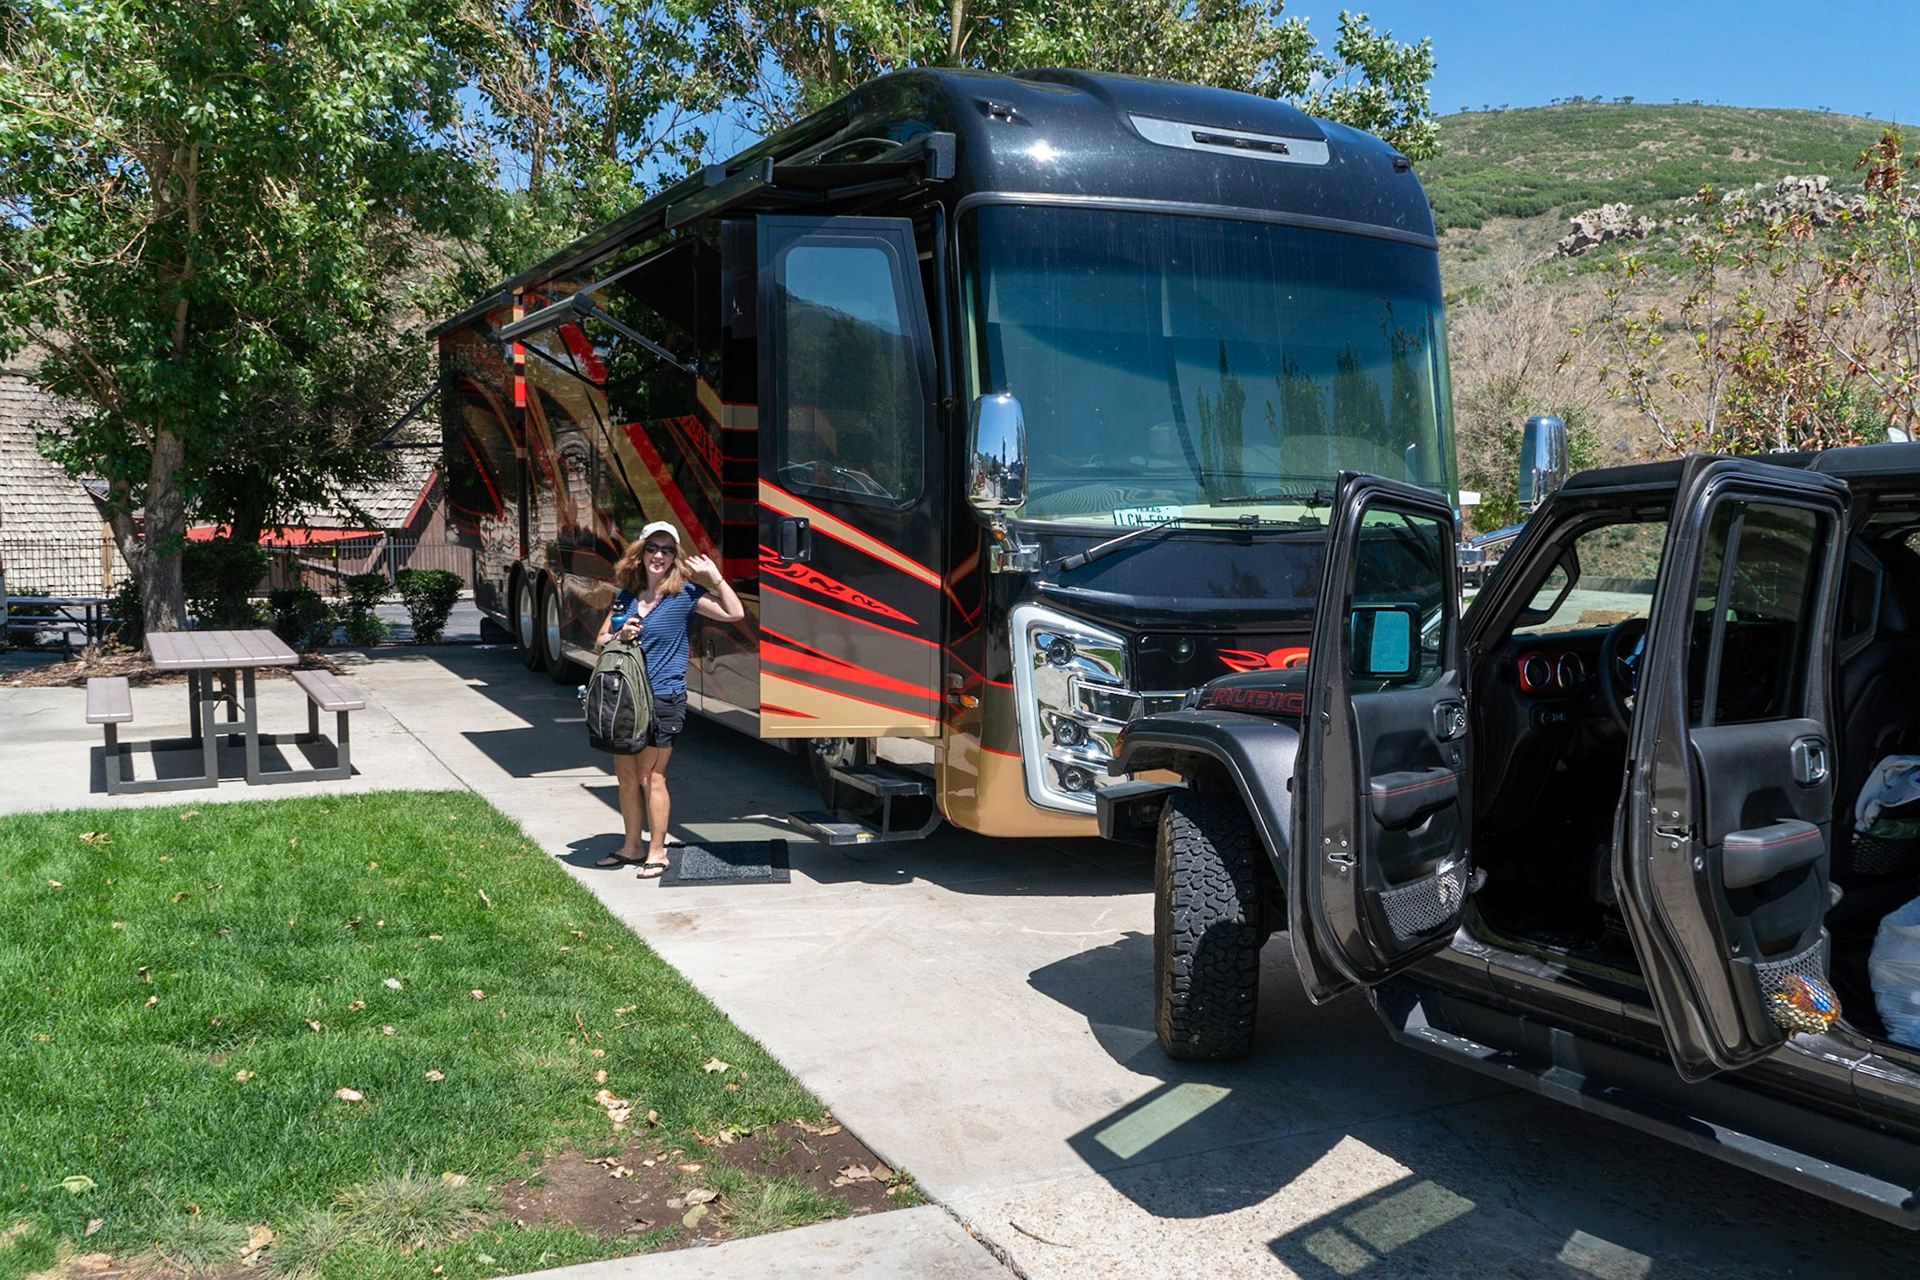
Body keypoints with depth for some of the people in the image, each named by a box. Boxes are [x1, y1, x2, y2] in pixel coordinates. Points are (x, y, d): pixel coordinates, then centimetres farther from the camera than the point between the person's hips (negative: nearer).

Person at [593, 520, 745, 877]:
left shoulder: (684, 594, -4)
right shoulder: (626, 596, 9)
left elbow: (735, 613, -10)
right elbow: (599, 643, 15)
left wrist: (714, 576, -14)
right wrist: (620, 636, -6)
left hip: (663, 699, -5)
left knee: (651, 777, -1)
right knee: (625, 774, 12)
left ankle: (657, 851, 11)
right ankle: (632, 845, 26)